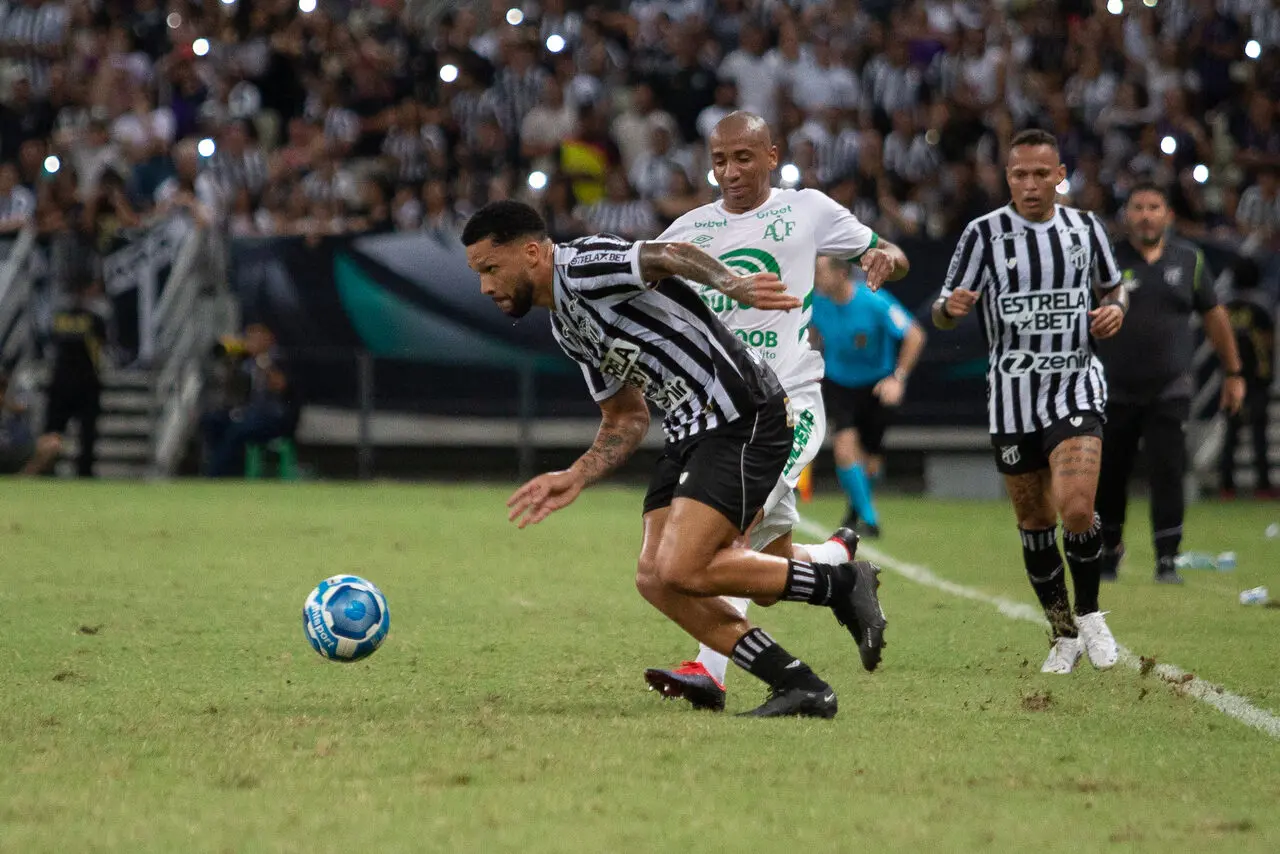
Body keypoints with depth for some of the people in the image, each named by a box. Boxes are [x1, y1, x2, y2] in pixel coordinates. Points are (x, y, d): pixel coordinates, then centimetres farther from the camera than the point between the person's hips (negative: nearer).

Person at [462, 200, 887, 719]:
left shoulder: (582, 268, -12)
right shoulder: (565, 325, 19)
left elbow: (671, 256, -29)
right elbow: (627, 417, 25)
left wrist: (732, 285, -47)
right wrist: (574, 479, 12)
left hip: (742, 419, -10)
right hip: (692, 432, 10)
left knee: (680, 572, -17)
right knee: (654, 579, 0)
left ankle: (842, 584, -1)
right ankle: (800, 687, 2)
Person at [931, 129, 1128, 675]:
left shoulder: (1084, 227, 4)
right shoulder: (985, 233, -2)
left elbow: (1113, 287, 21)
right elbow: (942, 315, -1)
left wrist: (1115, 308, -2)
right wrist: (950, 307, -24)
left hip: (1075, 388, 0)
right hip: (1012, 398, 1)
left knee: (1076, 509, -19)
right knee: (1034, 523, 6)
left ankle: (1089, 613, 4)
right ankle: (1064, 636, 23)